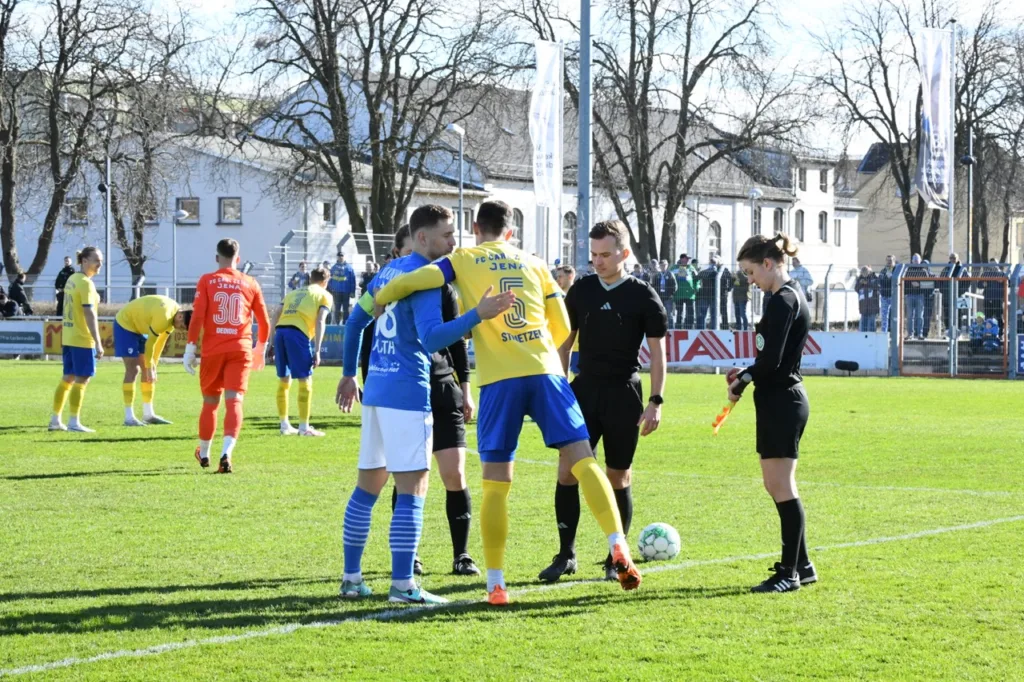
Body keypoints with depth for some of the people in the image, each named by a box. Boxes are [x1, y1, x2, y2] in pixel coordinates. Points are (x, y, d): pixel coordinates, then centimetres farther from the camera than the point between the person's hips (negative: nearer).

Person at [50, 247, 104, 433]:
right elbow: (89, 314, -20)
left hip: (68, 337, 9)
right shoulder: (85, 283, -15)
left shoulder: (71, 279, 13)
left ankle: (55, 420, 17)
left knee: (68, 378, 14)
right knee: (82, 379, -4)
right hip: (83, 339, -9)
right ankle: (74, 422, -3)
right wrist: (98, 343, -21)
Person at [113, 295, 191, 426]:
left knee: (148, 371, 6)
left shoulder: (175, 315, -4)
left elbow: (161, 341, 5)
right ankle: (129, 417, -13)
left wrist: (153, 364, 7)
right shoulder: (163, 316, -33)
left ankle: (148, 414, 11)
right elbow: (150, 343, -26)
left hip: (140, 327, 9)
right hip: (125, 324, -9)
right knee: (133, 370, -13)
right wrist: (149, 367, -17)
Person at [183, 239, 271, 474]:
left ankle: (203, 453, 31)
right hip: (241, 349, 0)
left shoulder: (207, 281, 1)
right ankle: (226, 453, -27)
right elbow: (264, 321, 11)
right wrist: (261, 346, 28)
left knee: (210, 403, 15)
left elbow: (197, 317, -8)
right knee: (234, 402, -7)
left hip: (212, 350, 0)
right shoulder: (250, 284, 6)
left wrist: (190, 348, -4)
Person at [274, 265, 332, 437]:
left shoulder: (293, 293, 30)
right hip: (298, 332, -5)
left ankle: (285, 425, 20)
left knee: (283, 381, 16)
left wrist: (275, 345, 21)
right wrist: (317, 351, -4)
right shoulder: (324, 295, 15)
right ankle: (304, 427, 1)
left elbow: (277, 317, 21)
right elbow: (320, 321, 1)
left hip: (280, 330, 5)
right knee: (305, 381, 2)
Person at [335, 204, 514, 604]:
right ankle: (403, 585, -9)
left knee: (367, 487, 13)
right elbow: (432, 338, -24)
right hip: (408, 394, -9)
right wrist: (478, 316, -32)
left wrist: (349, 374, 30)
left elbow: (355, 322, 22)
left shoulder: (389, 272, 15)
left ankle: (351, 578, 16)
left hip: (375, 390, 9)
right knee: (412, 489, -7)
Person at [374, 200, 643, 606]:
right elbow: (562, 328, 19)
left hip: (499, 379, -2)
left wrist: (375, 303, 10)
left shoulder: (462, 261, 9)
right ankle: (618, 548, -13)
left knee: (495, 483, 2)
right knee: (582, 459, 2)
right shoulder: (534, 264, 18)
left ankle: (495, 584, 2)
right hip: (546, 372, 2)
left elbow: (409, 282, -6)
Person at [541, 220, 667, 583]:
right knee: (567, 472, -5)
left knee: (619, 477, 3)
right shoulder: (581, 290, 6)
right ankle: (566, 555, 3)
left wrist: (655, 401, -8)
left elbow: (657, 353, -2)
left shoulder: (644, 296, -3)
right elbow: (565, 343, 13)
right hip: (585, 389, 3)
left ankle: (616, 558, 15)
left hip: (623, 395, -3)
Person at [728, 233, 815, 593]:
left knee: (782, 486, -6)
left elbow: (771, 360, -21)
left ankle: (790, 572, -2)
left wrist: (742, 381, -6)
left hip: (781, 402, -10)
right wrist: (747, 374, 7)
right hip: (782, 399, 10)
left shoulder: (783, 301, -16)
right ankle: (800, 565, 20)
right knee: (777, 486, 14)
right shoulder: (790, 296, 15)